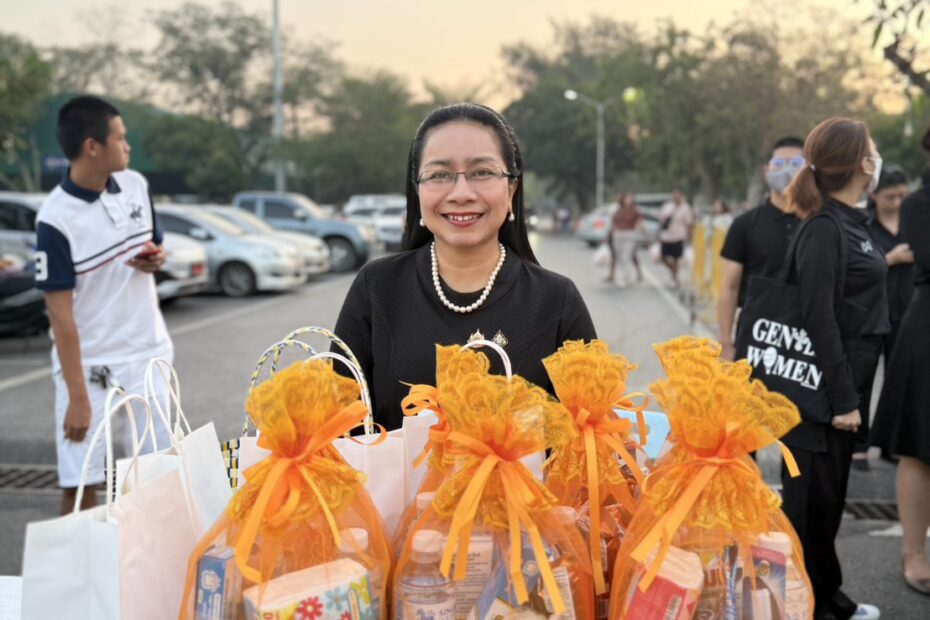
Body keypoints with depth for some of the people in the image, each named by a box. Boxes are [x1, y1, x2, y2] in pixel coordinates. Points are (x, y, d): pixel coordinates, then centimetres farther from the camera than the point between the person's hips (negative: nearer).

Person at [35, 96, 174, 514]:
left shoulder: (135, 185, -1)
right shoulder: (56, 219, -18)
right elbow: (61, 314, -18)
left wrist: (156, 259, -9)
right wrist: (78, 396, -18)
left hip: (150, 351, 5)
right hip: (89, 363, -5)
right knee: (80, 484, 1)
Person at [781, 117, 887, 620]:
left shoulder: (852, 222, 11)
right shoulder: (823, 229, -16)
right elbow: (818, 319, -20)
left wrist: (851, 391, 16)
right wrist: (841, 397, -20)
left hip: (844, 381, 9)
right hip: (819, 388, -9)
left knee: (830, 493, 17)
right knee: (811, 496, 2)